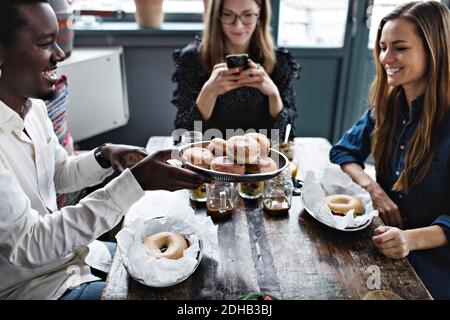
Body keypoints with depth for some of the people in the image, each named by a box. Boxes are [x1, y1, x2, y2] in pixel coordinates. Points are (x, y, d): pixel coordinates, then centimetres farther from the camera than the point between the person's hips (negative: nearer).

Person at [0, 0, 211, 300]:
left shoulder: (32, 105, -3)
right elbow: (28, 245, -29)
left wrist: (104, 157, -11)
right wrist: (134, 182, -33)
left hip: (70, 249, 7)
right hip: (28, 284, -7)